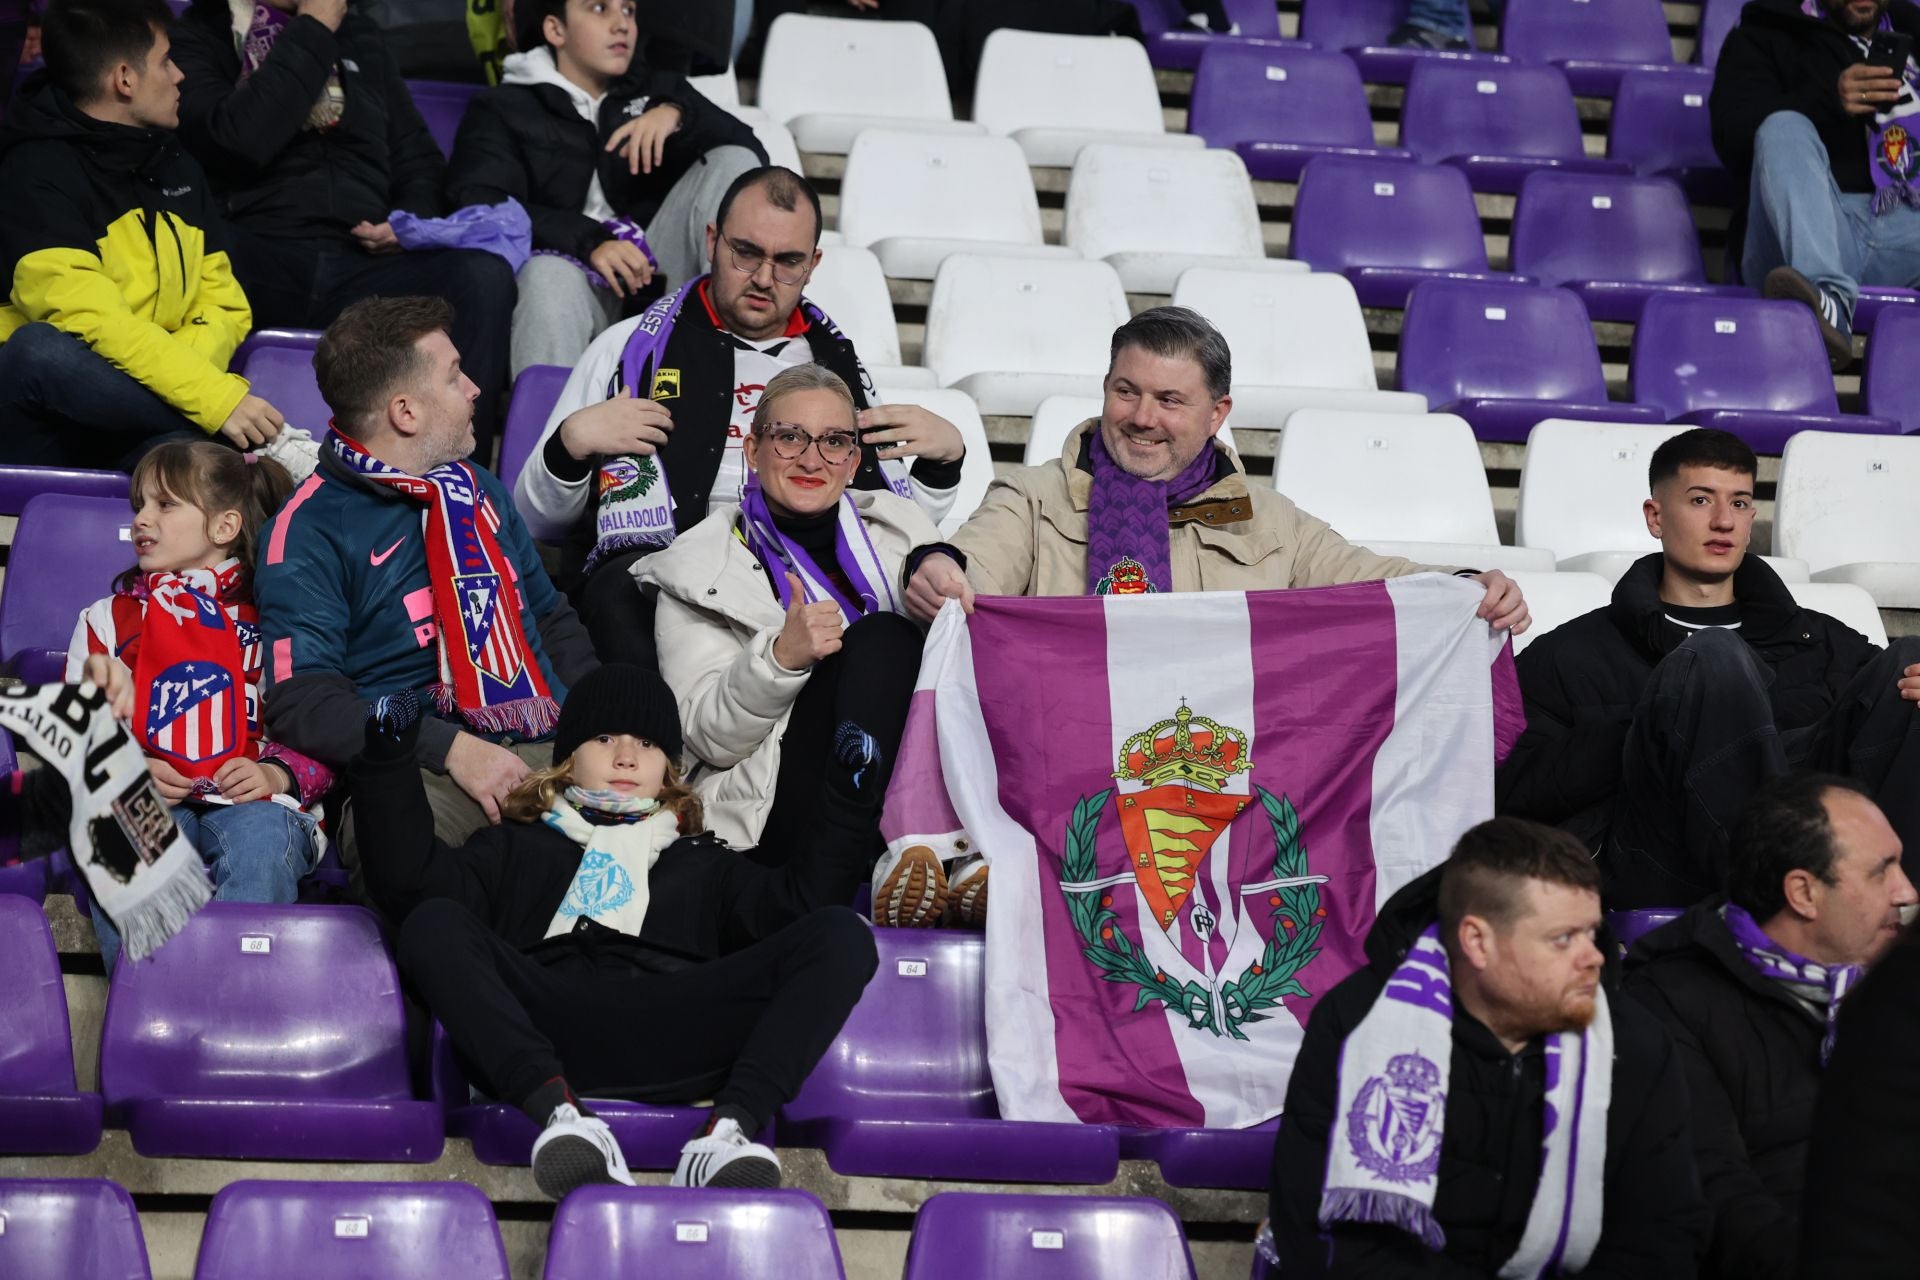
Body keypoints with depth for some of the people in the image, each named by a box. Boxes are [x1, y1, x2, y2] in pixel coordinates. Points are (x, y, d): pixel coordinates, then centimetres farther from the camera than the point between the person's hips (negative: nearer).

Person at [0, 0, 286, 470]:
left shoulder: (175, 167, 16)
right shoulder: (38, 171, -8)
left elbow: (225, 308, 12)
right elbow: (88, 319, -21)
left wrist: (172, 380, -11)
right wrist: (217, 398, -28)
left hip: (129, 429, 3)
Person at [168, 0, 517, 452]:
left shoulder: (360, 40, 25)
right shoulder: (199, 40, 9)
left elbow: (421, 160, 26)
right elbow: (241, 140, -11)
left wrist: (413, 219, 3)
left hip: (362, 269, 4)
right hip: (253, 268, -4)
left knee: (486, 276, -27)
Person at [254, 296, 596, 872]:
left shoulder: (478, 489, 26)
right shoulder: (308, 531, 3)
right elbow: (300, 700, -7)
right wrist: (450, 748, -18)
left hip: (547, 745, 6)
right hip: (417, 768, -6)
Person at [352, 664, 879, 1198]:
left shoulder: (703, 863, 39)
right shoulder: (514, 848, 34)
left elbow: (797, 904, 22)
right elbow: (412, 882, 17)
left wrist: (843, 803, 12)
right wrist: (387, 768, 7)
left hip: (672, 1038, 1)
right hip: (542, 1038, -1)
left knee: (841, 935, -17)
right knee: (433, 925, -27)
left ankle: (728, 1131, -39)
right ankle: (558, 1112, -47)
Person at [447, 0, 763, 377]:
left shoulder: (659, 89, 25)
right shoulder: (502, 109, 13)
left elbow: (748, 155, 10)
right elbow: (480, 208, -6)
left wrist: (678, 116, -11)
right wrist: (589, 243, -21)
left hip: (658, 268, 4)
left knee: (733, 161, -12)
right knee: (549, 275, -37)